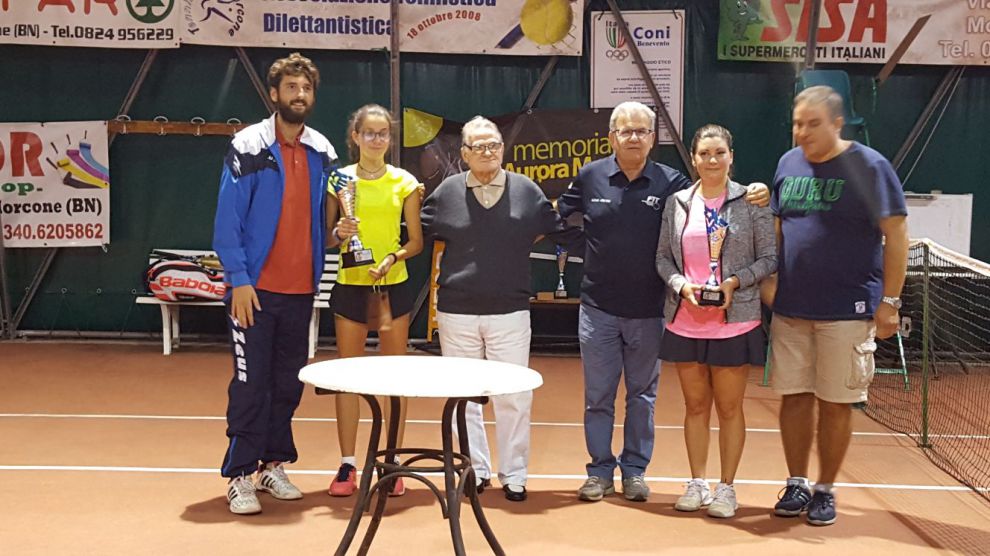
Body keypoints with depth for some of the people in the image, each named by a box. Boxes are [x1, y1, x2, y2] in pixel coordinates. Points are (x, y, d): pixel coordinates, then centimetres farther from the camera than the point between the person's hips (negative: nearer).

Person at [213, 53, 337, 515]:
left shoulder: (322, 152, 9)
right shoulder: (249, 146, -6)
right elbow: (228, 218, -9)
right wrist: (239, 278, -15)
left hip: (301, 289, 5)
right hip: (256, 287, -5)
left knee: (288, 383, 11)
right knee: (251, 384, -2)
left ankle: (274, 464, 24)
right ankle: (239, 476, 8)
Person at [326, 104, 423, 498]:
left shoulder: (405, 183, 2)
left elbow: (416, 242, 4)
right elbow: (325, 239, 6)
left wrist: (393, 257, -15)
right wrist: (338, 234, -16)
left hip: (393, 287, 0)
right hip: (350, 286, 0)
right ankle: (347, 465, 12)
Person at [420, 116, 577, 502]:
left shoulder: (526, 190, 2)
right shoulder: (446, 192, 2)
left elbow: (561, 231, 11)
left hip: (510, 312, -1)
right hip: (456, 313, 1)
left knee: (513, 398, 2)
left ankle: (514, 476, 15)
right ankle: (475, 470, 23)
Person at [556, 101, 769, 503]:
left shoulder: (670, 182, -3)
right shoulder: (590, 177, 0)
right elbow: (556, 217, 14)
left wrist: (755, 197, -15)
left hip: (648, 313, 0)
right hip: (598, 309, 0)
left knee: (642, 396, 10)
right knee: (598, 395, 7)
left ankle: (635, 470, 23)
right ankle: (600, 470, 20)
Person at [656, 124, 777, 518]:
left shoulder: (751, 201, -2)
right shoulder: (677, 202, 6)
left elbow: (769, 258, -1)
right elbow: (663, 257, 9)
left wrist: (735, 282, -15)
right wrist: (681, 285, -8)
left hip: (735, 323, -2)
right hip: (685, 322, 3)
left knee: (729, 408, 5)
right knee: (695, 405, 11)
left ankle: (726, 488, 18)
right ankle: (697, 484, 23)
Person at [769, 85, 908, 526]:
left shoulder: (869, 166, -6)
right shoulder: (788, 164, 9)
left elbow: (896, 234, -7)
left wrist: (890, 301, -11)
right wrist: (769, 285, 7)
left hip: (847, 311, -4)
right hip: (790, 308, 4)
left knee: (835, 404, 4)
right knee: (794, 397, 9)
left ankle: (825, 491, 18)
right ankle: (796, 485, 22)